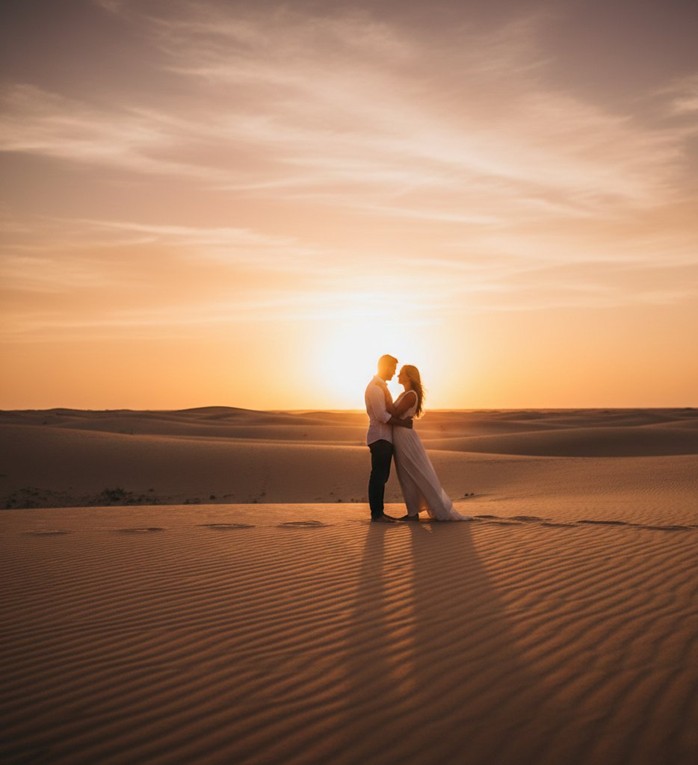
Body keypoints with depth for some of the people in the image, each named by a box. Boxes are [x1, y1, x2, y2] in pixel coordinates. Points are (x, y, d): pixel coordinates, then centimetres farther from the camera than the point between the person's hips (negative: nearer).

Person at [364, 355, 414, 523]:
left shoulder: (381, 386, 19)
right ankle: (376, 514, -5)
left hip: (385, 438, 10)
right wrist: (402, 422, -13)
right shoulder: (375, 387, -14)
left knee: (382, 477, 11)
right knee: (378, 476, -7)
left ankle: (379, 512, 15)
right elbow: (381, 416, -20)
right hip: (380, 438, -10)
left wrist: (403, 420, 6)